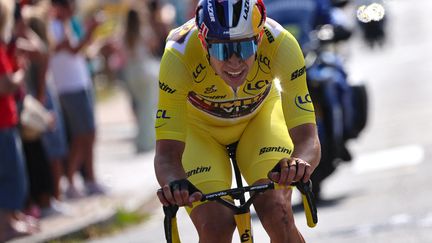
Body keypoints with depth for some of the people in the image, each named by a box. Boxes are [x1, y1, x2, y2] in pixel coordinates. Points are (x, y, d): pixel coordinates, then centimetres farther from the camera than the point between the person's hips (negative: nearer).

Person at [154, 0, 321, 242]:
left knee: (277, 214, -22)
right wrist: (174, 184, -58)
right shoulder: (178, 56, -36)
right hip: (198, 126, -1)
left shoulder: (281, 45, -34)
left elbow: (307, 138, -36)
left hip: (259, 116, 1)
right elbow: (167, 152, -35)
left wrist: (299, 164, -59)